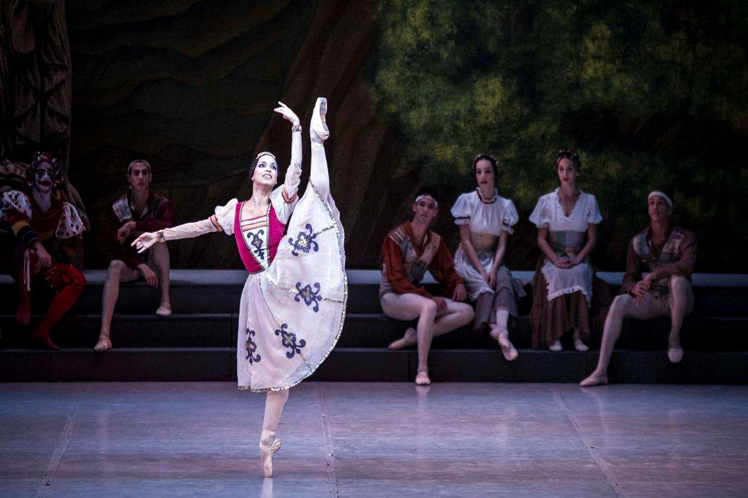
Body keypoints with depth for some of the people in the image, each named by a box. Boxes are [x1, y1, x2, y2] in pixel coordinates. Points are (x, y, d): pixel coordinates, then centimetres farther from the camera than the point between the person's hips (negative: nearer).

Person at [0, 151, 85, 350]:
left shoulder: (64, 210, 5)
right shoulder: (19, 200, -5)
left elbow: (69, 249, 2)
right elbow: (19, 225, -27)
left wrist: (50, 259, -20)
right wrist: (38, 247, -46)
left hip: (50, 266, 4)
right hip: (24, 266, -4)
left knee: (78, 280, -26)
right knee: (28, 246, -36)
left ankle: (43, 332, -30)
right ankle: (24, 303, -27)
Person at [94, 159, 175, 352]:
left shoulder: (162, 204, -6)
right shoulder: (118, 208, -7)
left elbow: (168, 227, -30)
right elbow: (116, 247, -16)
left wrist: (134, 225, -35)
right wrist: (141, 266, -31)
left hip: (153, 264, 0)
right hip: (130, 264, 0)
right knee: (114, 266, -33)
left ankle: (165, 300, -29)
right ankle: (104, 335, -48)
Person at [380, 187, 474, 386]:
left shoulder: (435, 241, 11)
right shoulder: (396, 237, -8)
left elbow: (446, 271, 19)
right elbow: (396, 280, -14)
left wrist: (458, 283, -6)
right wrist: (428, 296, -22)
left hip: (416, 295, 7)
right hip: (392, 296, -7)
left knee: (467, 312, -14)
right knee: (429, 306, -39)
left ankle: (415, 336, -21)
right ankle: (422, 369, -42)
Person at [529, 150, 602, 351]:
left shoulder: (589, 201, 8)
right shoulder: (546, 201, 7)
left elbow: (592, 238, 5)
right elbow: (541, 238, 5)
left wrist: (577, 260, -13)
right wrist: (556, 260, -14)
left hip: (579, 259, 0)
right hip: (552, 258, 0)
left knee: (578, 273, -35)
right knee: (557, 275, -34)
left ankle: (578, 335, -34)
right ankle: (553, 336, -34)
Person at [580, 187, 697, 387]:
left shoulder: (685, 238, -11)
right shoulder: (638, 241, 2)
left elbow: (687, 265, -32)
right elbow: (629, 279, -2)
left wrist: (653, 275, -39)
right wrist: (635, 288, -28)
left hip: (678, 302, -3)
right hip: (651, 301, 3)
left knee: (678, 279, -38)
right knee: (619, 302, -27)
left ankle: (675, 339, -16)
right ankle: (601, 371, -36)